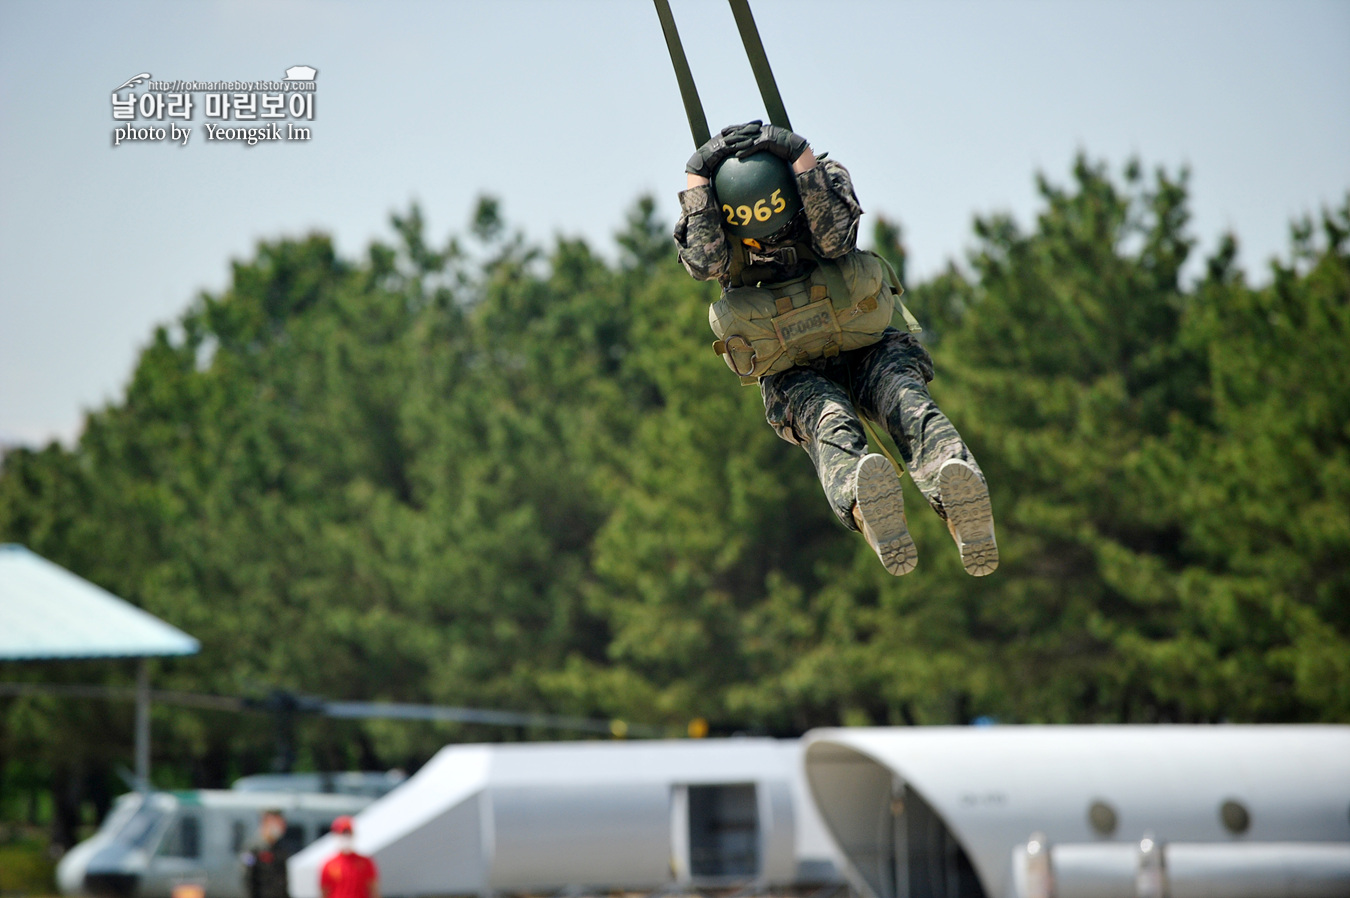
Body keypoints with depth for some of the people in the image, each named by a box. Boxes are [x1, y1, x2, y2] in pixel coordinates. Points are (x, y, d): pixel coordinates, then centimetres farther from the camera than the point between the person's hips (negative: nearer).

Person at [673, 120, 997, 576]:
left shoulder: (828, 183, -11)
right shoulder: (709, 219, -10)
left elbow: (833, 236, -32)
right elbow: (704, 258, -33)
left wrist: (797, 152, -36)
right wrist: (698, 171, -33)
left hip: (867, 351, 1)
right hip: (798, 376, 0)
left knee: (906, 398, -33)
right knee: (829, 424, -35)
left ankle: (959, 502, -64)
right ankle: (864, 504, -70)